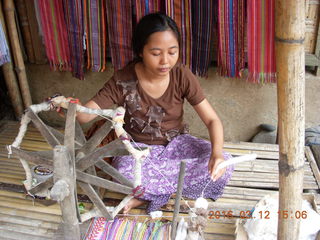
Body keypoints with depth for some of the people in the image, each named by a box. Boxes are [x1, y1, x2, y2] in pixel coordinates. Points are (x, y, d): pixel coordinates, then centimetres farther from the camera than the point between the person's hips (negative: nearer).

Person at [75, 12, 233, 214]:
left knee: (224, 165, -22)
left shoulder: (182, 76, -15)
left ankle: (150, 192, -12)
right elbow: (85, 114, -19)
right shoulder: (124, 81, -18)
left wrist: (217, 151, -34)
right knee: (125, 172, -37)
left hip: (176, 142, 3)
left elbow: (212, 119, -14)